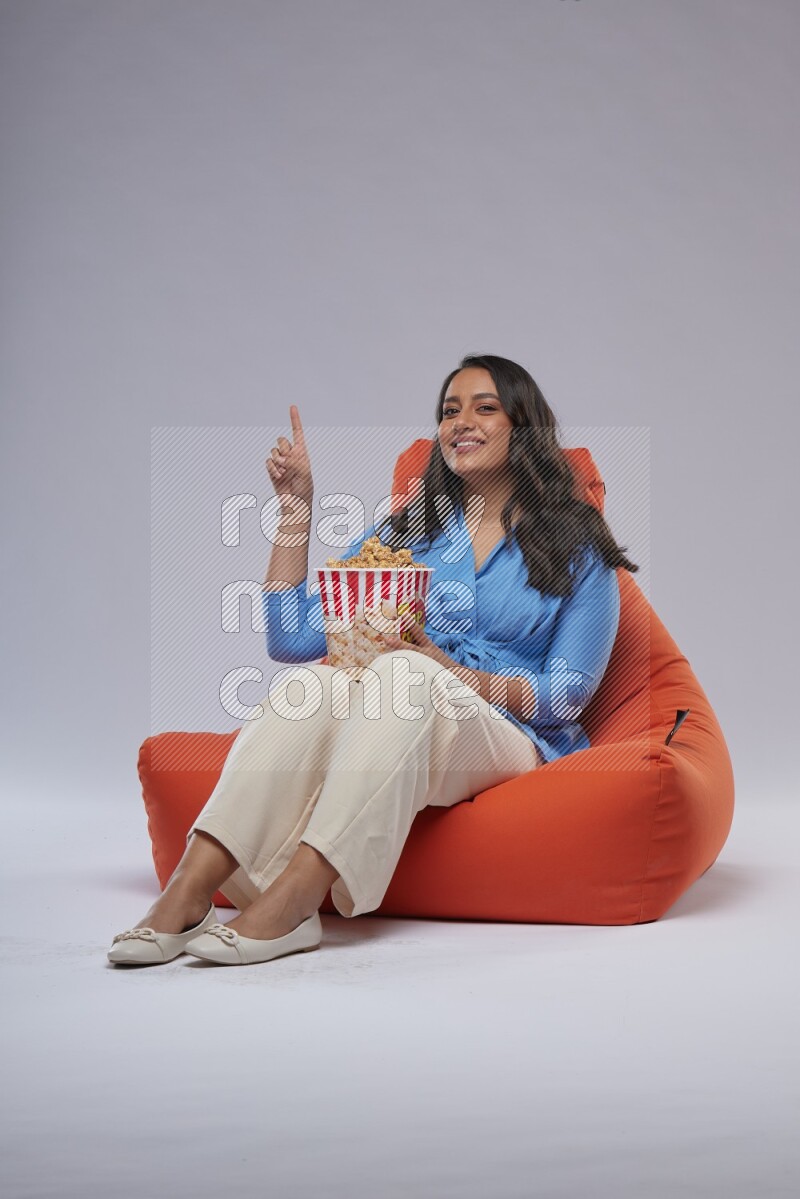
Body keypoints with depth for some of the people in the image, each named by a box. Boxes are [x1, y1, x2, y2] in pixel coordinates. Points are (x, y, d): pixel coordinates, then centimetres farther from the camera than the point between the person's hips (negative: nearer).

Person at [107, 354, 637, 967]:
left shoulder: (577, 546, 9)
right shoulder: (408, 529, 18)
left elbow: (569, 693, 1)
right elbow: (291, 638, 9)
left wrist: (446, 671, -13)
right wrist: (296, 503, 5)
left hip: (509, 740, -3)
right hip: (389, 733, 3)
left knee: (404, 675, -36)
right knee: (310, 680, -32)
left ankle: (288, 903, -48)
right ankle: (185, 897, -44)